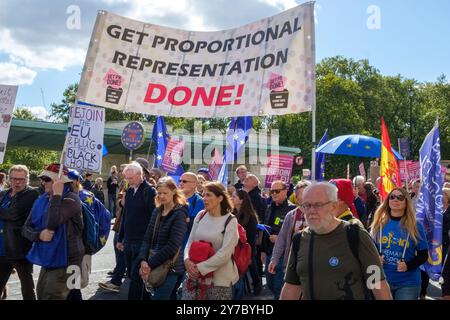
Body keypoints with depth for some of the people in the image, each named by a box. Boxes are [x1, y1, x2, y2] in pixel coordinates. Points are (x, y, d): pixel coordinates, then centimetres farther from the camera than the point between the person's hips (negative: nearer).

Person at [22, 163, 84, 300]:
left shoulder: (71, 199, -17)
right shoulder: (41, 200, 7)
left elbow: (52, 223, -31)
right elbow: (26, 228, 5)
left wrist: (57, 195, -25)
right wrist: (39, 235, -17)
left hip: (65, 261, -8)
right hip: (47, 260, 8)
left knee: (51, 296, -8)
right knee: (41, 295, 19)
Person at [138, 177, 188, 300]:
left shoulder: (179, 214, -10)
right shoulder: (157, 212, 10)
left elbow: (173, 246, -16)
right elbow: (147, 239, 7)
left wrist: (150, 264, -15)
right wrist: (143, 261, -9)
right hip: (154, 267, 6)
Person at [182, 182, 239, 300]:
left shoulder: (230, 221, -8)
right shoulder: (200, 216, 5)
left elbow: (224, 254, -14)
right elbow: (190, 242, 9)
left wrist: (201, 268, -16)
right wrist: (187, 260, -10)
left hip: (219, 280, -4)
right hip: (195, 277, 4)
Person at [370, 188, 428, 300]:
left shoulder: (416, 226, -4)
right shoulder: (378, 224, 2)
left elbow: (423, 255, -1)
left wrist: (408, 266, -18)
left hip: (407, 283, -2)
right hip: (382, 280, 2)